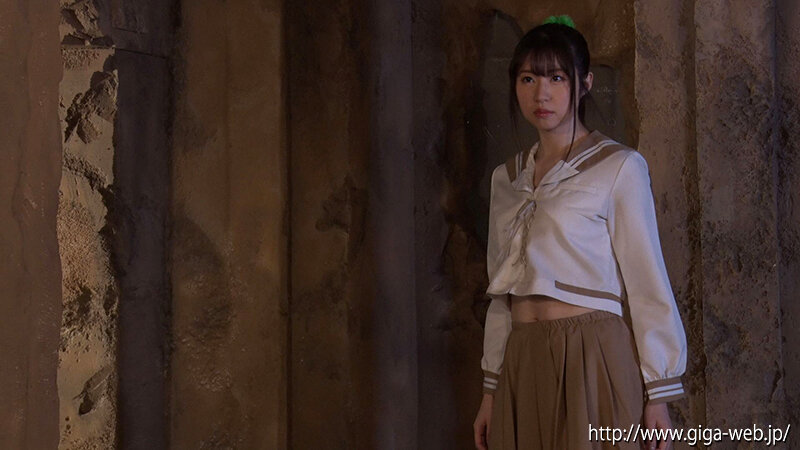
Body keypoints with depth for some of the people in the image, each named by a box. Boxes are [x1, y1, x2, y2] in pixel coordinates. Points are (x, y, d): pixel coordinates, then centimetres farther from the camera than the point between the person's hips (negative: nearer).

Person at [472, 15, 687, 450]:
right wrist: (491, 389, 13)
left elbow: (647, 285, -4)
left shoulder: (619, 167, -3)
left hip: (592, 361, -5)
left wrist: (657, 395, -7)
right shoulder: (506, 178, 13)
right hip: (522, 366, 5)